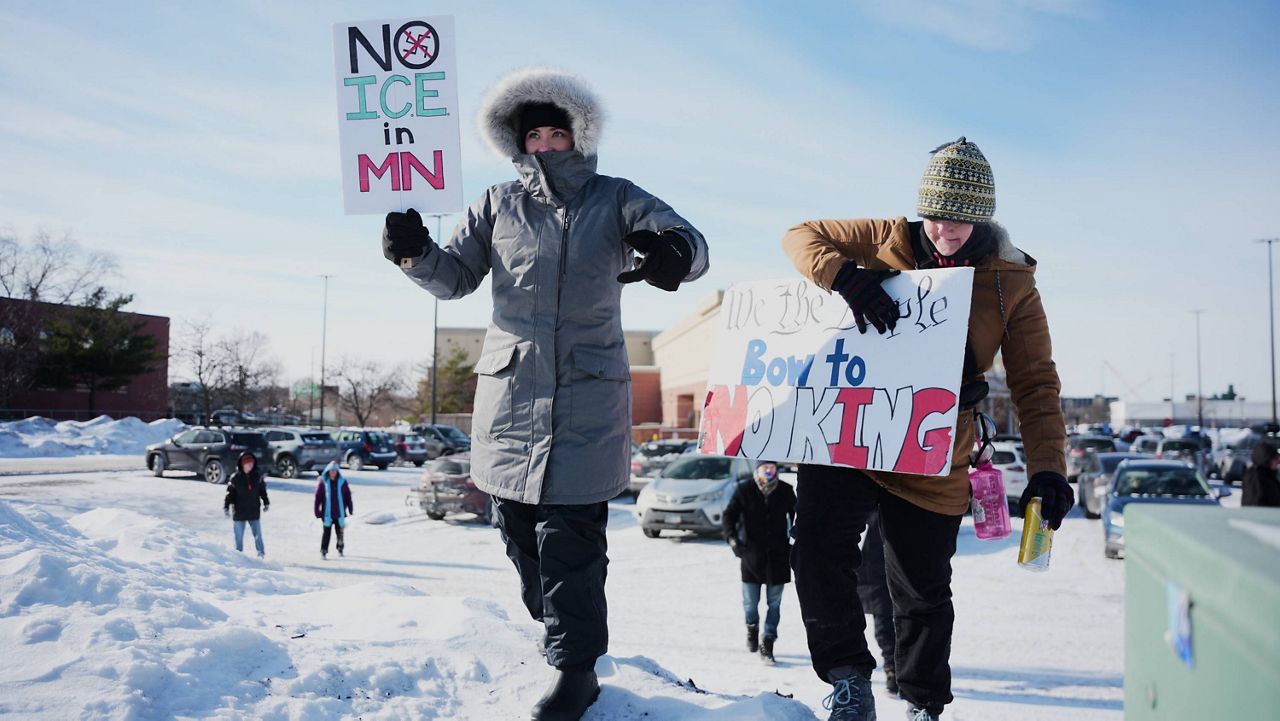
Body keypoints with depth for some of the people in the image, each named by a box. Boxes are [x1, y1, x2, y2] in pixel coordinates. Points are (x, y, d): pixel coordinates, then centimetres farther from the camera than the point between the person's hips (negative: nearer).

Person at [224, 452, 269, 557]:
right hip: (239, 512, -1)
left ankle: (261, 553, 14)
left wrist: (266, 503, 10)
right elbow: (230, 493, -4)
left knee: (258, 534, 5)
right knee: (239, 536, 9)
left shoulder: (258, 476, 1)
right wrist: (226, 507, -8)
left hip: (254, 512, 1)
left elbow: (263, 491, 11)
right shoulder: (235, 478, -7)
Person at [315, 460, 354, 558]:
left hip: (339, 513, 2)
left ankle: (340, 548, 31)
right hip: (327, 513, -2)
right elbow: (318, 498, -3)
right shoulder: (323, 482, -4)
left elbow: (348, 497, 5)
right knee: (326, 532, -4)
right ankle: (323, 551, 2)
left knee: (340, 531, 13)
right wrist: (317, 511, -5)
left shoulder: (342, 482, 0)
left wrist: (350, 509, 4)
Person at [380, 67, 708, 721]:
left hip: (589, 391, -3)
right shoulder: (498, 205, 12)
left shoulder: (614, 199, 6)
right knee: (517, 525, 9)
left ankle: (575, 665, 4)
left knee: (570, 532, -7)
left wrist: (674, 252, -28)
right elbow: (454, 277, 11)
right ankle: (560, 628, 32)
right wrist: (416, 253, -11)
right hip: (510, 386, 3)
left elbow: (690, 241, -3)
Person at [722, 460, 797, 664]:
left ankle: (767, 643, 7)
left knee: (774, 602, 0)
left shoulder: (785, 491, 2)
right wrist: (732, 538, -15)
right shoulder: (744, 490, -3)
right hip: (752, 553, -1)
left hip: (778, 555, 1)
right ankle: (751, 627, 34)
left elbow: (796, 516, 16)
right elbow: (729, 515, -1)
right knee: (750, 601, 4)